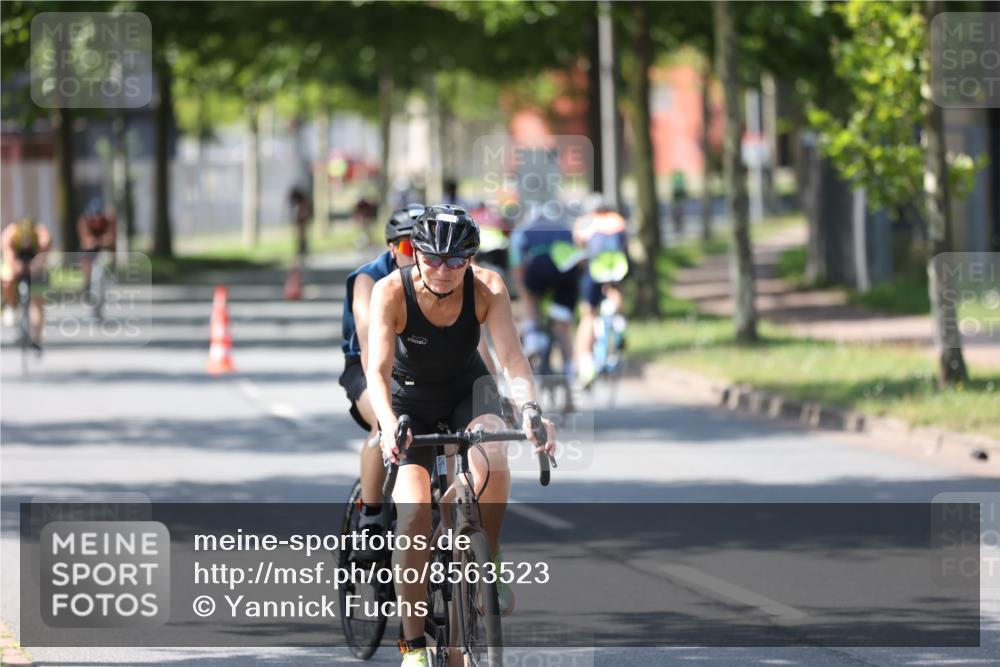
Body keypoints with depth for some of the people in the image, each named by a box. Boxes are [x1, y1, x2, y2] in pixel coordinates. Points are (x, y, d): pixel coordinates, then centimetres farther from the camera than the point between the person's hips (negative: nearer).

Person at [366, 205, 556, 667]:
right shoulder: (391, 292, -26)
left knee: (492, 459, -33)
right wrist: (389, 424, -51)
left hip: (467, 390, 1)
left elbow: (512, 357, -30)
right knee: (415, 513, -19)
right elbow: (378, 369, -32)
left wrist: (531, 411, -49)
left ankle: (488, 561, -7)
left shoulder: (487, 289, -23)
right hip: (409, 399, -1)